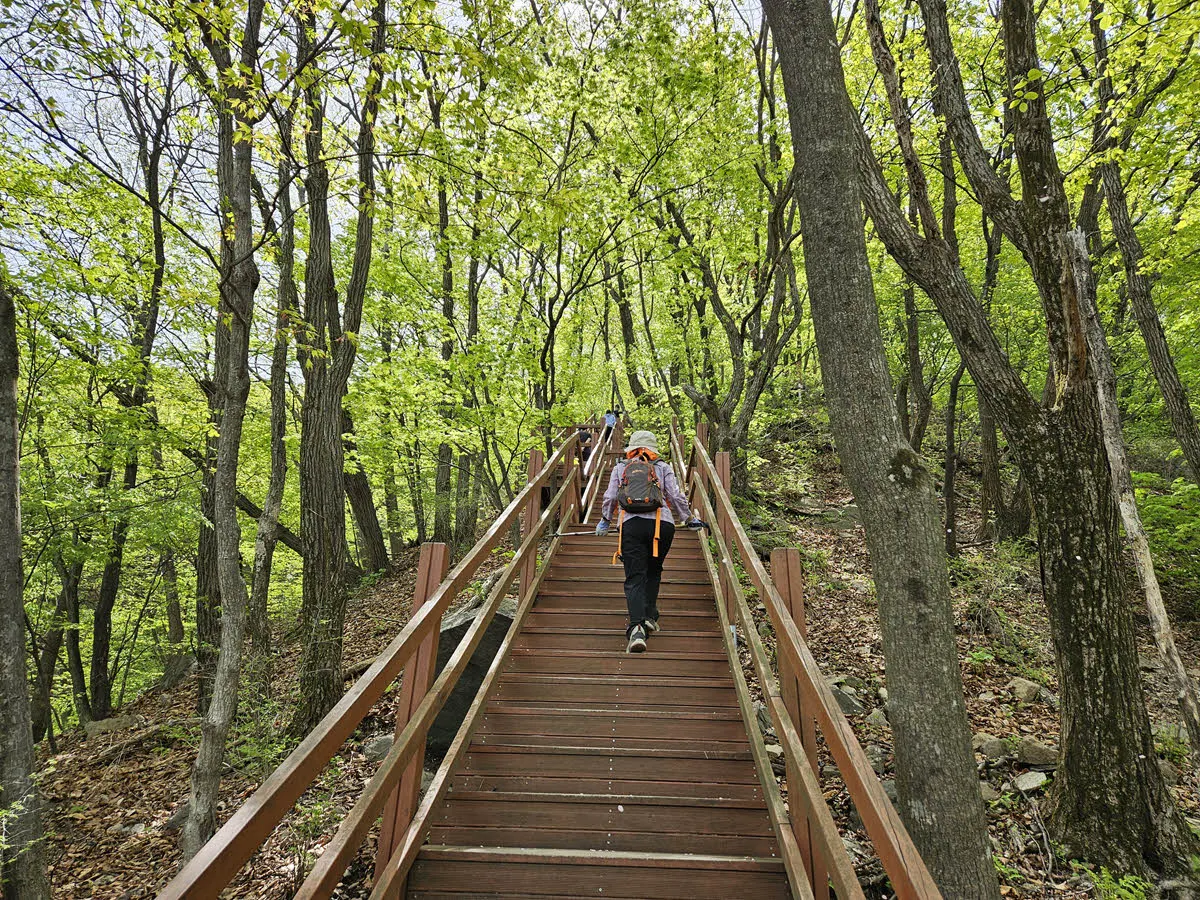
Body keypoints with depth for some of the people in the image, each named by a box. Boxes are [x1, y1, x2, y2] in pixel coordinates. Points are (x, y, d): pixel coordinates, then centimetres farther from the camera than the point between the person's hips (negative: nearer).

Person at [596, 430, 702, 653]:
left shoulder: (620, 468, 18)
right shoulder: (663, 468, 17)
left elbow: (610, 497, 16)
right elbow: (677, 496, 13)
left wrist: (605, 520, 32)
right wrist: (689, 519, 26)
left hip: (631, 525, -1)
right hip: (662, 524, 1)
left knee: (634, 578, -4)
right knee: (653, 572, 22)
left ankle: (637, 628, -20)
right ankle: (650, 616, 19)